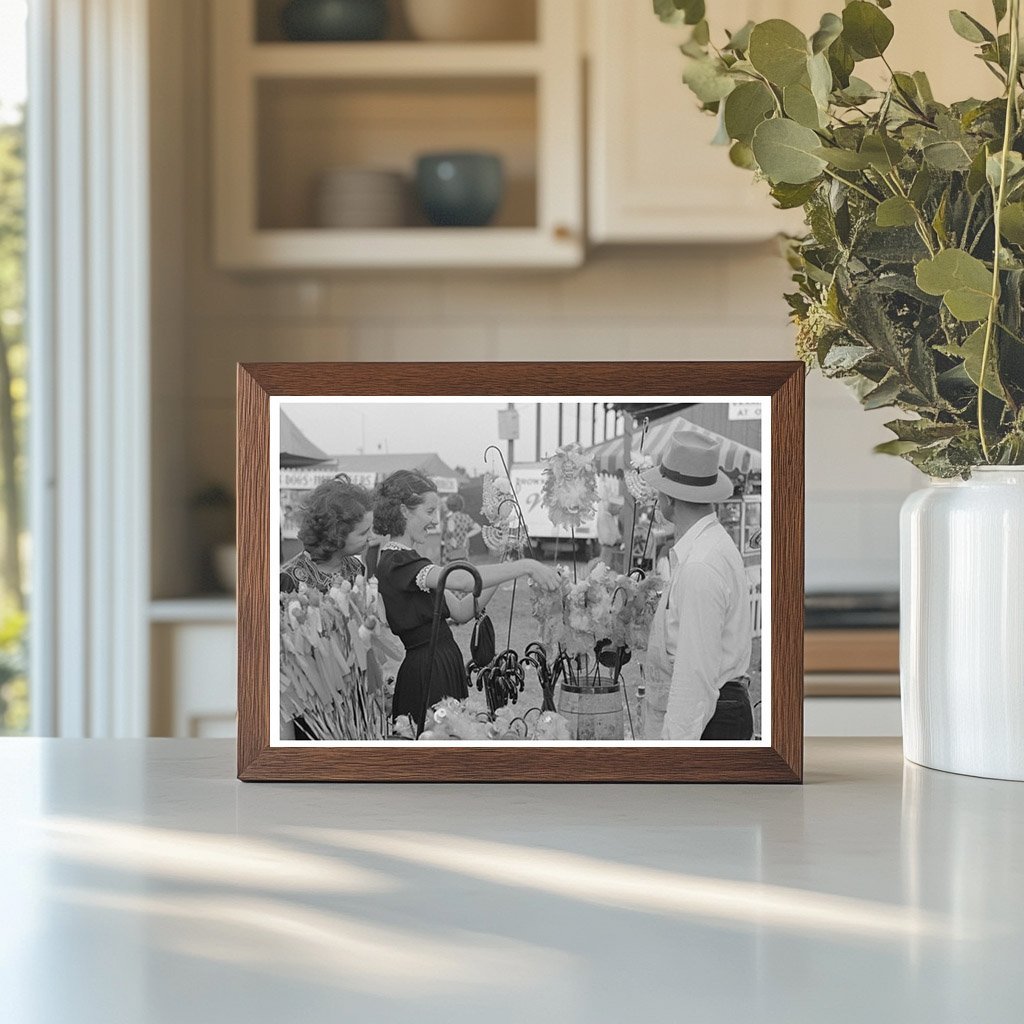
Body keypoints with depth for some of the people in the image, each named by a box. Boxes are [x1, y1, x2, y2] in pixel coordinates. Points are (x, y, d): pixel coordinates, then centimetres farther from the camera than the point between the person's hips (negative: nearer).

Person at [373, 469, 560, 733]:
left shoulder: (405, 559, 15)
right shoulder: (396, 563, -16)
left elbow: (460, 611, 11)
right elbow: (462, 580, -32)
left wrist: (501, 575, -1)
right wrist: (526, 566, -30)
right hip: (425, 674, -10)